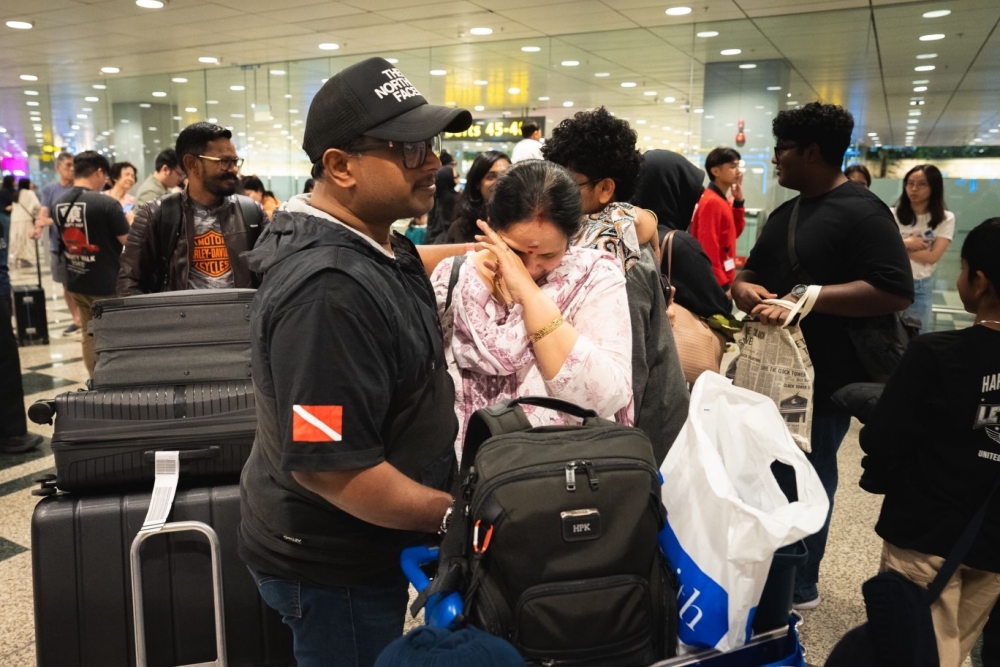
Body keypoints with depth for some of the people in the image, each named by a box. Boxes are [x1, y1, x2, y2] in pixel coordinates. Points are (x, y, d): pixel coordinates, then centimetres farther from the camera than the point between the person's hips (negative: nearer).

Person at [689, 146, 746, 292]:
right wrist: (722, 284, -21)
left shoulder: (722, 200, 12)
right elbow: (709, 248, -22)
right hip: (716, 282, -10)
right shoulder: (712, 201, -17)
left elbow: (734, 232, 18)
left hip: (723, 278, 10)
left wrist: (738, 201, 8)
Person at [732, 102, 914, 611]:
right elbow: (752, 271, 20)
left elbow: (896, 292, -22)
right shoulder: (785, 213, 14)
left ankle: (798, 588, 20)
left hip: (823, 377, -8)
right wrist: (744, 288, -4)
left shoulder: (862, 213, -14)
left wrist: (812, 296, -26)